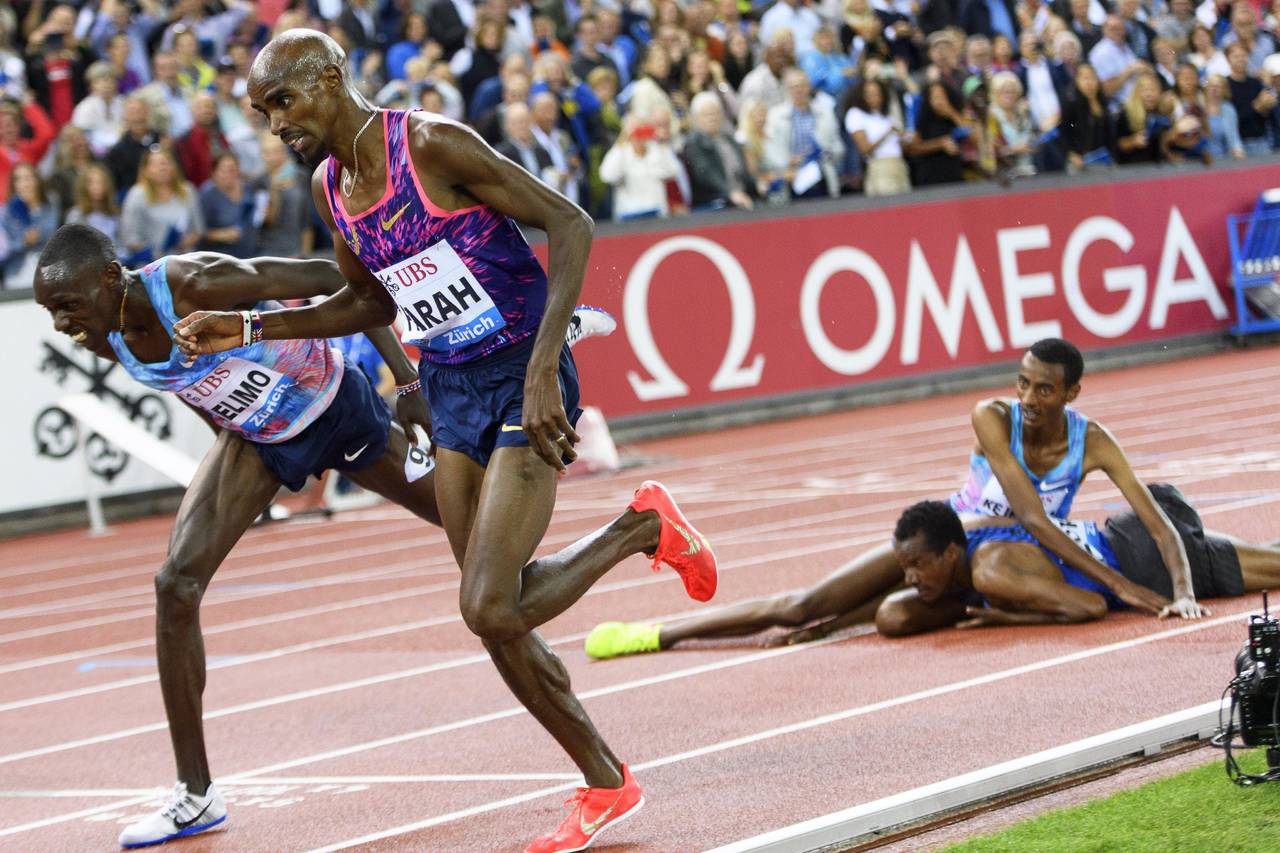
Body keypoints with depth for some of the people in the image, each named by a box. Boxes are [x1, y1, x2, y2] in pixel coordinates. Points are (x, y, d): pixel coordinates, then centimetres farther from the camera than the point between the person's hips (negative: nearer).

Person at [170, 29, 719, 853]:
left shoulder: (434, 146, -18)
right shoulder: (331, 187, 6)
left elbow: (571, 226, -19)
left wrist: (542, 370, -25)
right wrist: (246, 330, 11)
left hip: (523, 380, -7)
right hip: (450, 390, 7)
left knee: (490, 609, -16)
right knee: (498, 613, 6)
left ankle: (645, 526, 8)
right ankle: (606, 786, 21)